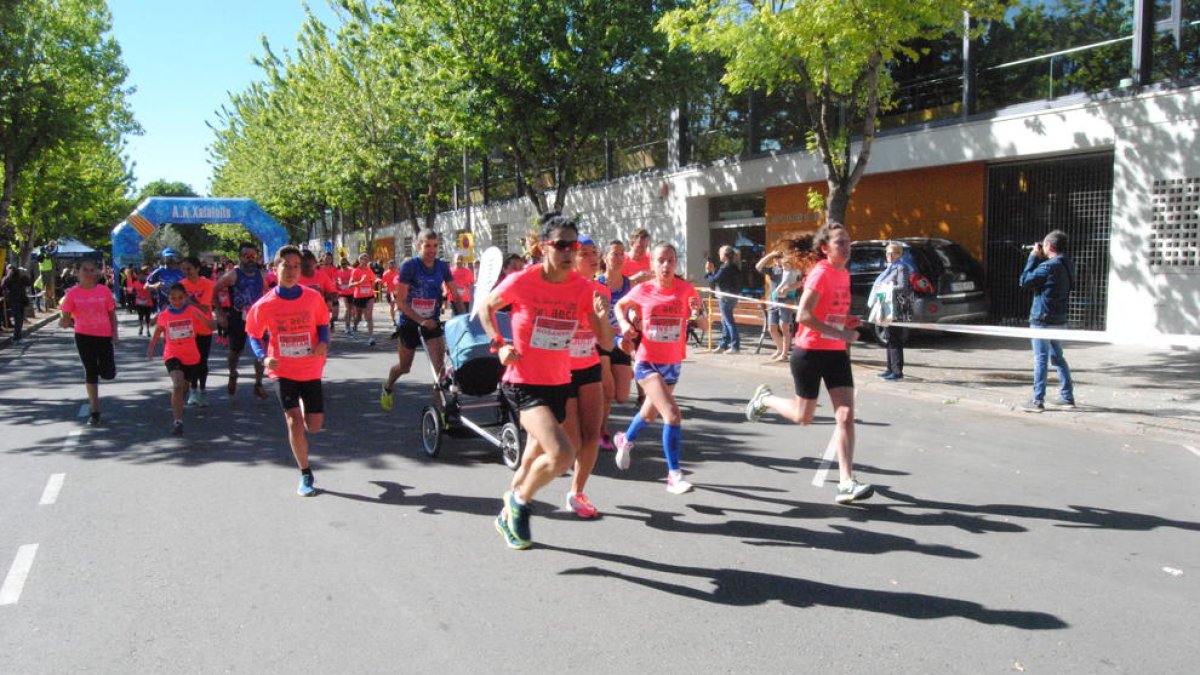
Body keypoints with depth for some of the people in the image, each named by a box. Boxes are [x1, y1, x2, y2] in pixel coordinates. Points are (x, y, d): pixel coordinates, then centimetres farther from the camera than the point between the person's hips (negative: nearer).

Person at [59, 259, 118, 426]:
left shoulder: (104, 291, -2)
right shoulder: (72, 293, -4)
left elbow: (112, 313, 6)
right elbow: (66, 316, -5)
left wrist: (115, 333, -1)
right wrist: (64, 322, -27)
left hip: (104, 336, 0)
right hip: (83, 336, 0)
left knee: (108, 373, -6)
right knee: (90, 371, 7)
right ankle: (94, 411, 15)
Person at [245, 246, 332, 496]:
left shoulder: (313, 297, -8)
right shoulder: (265, 304, -10)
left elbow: (323, 323, 6)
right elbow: (254, 334, 1)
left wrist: (323, 342, -15)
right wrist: (264, 357, -17)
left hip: (311, 369, 1)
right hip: (283, 370, -1)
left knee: (314, 426, 5)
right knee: (294, 421, -7)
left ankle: (305, 405, 42)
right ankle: (305, 475, 7)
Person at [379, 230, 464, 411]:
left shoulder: (442, 266, -5)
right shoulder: (409, 266, -16)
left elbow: (456, 296, 0)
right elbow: (400, 301, -17)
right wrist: (421, 320, -25)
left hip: (432, 321, 2)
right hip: (409, 322, -2)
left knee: (439, 364, -14)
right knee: (404, 367, 15)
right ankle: (387, 389, 45)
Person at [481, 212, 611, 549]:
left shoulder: (584, 288, -4)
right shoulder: (521, 282, -14)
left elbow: (607, 343, -2)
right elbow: (485, 307, 5)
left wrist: (601, 315, -21)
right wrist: (498, 344, -8)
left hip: (559, 384, 5)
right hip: (524, 383, -5)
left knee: (541, 455, 19)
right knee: (562, 453, -23)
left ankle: (509, 514, 46)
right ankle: (520, 500, 7)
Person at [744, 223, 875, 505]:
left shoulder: (844, 274, 9)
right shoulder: (820, 272, -15)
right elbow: (804, 315, -23)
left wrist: (846, 322, 4)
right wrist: (840, 333, -23)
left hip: (836, 352, 7)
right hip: (810, 352, -7)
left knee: (846, 416, -5)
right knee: (803, 417, 7)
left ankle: (847, 483, -3)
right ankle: (765, 398, 36)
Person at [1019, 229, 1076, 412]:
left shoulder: (1048, 266, -20)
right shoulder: (1067, 265, 8)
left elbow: (1025, 281, -13)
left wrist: (1033, 258, -7)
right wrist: (1039, 259, 7)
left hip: (1043, 320, -8)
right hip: (1059, 320, 8)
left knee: (1040, 359, -5)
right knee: (1057, 357, 17)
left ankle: (1037, 401, -2)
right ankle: (1067, 396, 22)